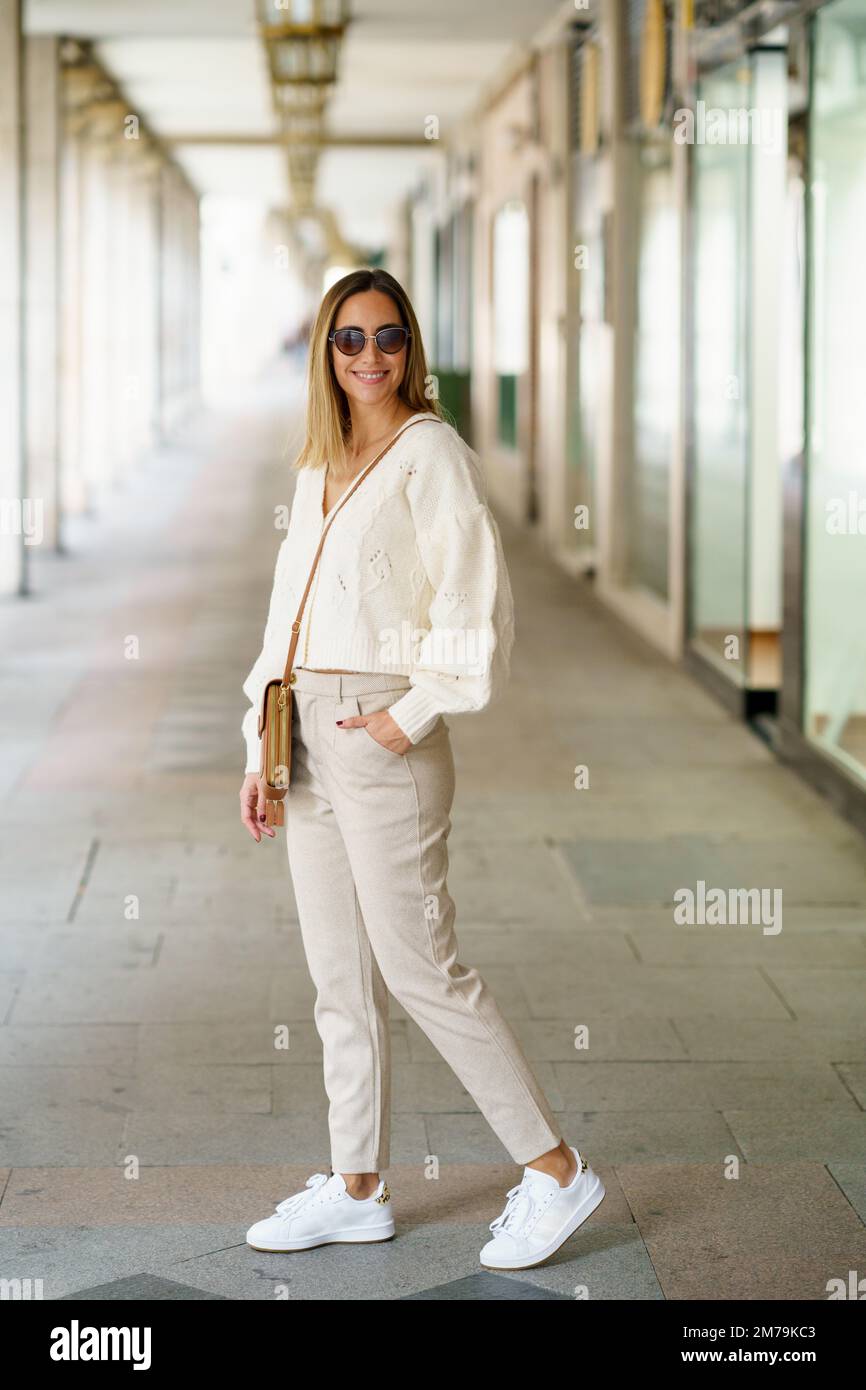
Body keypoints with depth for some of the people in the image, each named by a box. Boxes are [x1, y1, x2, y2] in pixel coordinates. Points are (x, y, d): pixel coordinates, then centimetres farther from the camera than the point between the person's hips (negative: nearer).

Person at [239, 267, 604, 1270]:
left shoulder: (430, 452, -7)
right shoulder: (317, 469, 16)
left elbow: (476, 597, -14)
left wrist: (415, 710, -17)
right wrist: (260, 753, 14)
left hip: (382, 736, -8)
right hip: (308, 736, 8)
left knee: (420, 971, -5)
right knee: (339, 975, 11)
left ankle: (555, 1170, 5)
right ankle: (357, 1189, 20)